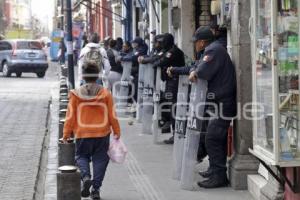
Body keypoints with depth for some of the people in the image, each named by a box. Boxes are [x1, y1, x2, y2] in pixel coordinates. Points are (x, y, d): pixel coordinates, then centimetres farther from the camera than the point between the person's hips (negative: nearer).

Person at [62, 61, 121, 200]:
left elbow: (70, 117, -4)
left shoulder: (76, 94, -6)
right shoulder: (105, 94, -4)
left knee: (81, 156, 16)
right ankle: (96, 188, 8)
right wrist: (117, 131, 12)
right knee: (99, 159, 12)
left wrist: (66, 134, 6)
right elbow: (112, 116, -1)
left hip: (82, 134, 0)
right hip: (102, 133, 1)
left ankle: (86, 176, -12)